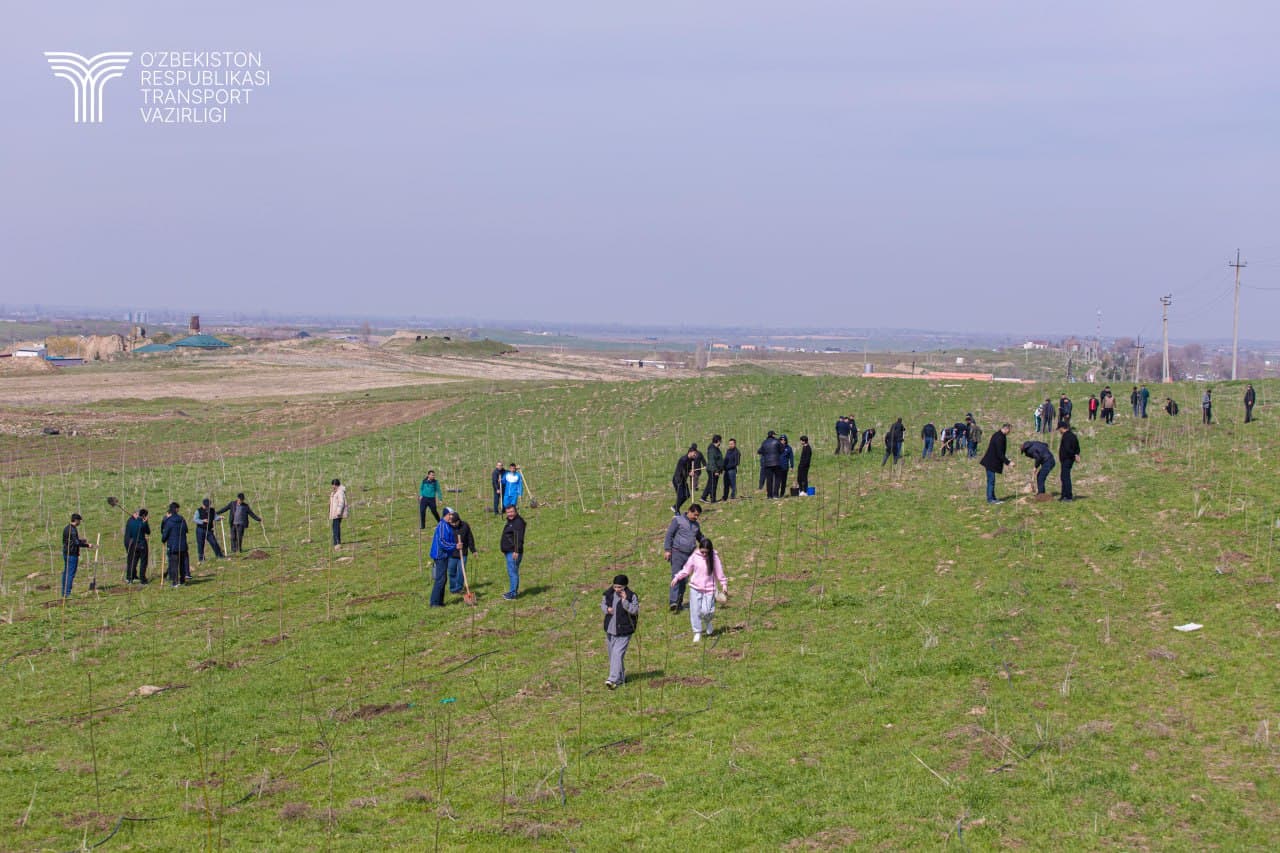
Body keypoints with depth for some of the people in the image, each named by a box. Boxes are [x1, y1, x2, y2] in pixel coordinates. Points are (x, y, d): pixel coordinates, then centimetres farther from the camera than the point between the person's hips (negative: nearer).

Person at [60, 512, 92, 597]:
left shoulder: (66, 528, 13)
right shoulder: (73, 530, -17)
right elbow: (76, 542, -22)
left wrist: (83, 541, 29)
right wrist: (87, 545, -14)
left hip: (65, 553, 10)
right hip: (72, 554, -10)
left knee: (66, 573, 14)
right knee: (71, 573, -7)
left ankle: (64, 593, 19)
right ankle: (67, 593, -8)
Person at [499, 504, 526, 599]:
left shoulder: (518, 522, -15)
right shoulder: (509, 522, 18)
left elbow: (519, 538, -23)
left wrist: (516, 551, -27)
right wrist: (503, 549, 27)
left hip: (514, 552, -11)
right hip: (509, 552, 11)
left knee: (513, 572, -11)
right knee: (512, 571, 17)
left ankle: (513, 593, -11)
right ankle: (514, 591, 26)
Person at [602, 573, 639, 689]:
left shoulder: (631, 596, -12)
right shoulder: (609, 594, 2)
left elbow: (635, 611, -18)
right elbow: (602, 603, 17)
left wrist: (625, 601, -28)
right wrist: (607, 609, -5)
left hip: (623, 631, -6)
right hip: (610, 630, 6)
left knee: (617, 654, -16)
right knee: (612, 653, 15)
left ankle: (613, 679, -20)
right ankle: (621, 678, 30)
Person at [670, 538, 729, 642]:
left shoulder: (714, 557, -3)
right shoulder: (694, 557, -2)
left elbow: (719, 572, 5)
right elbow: (686, 570, 7)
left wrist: (724, 584, 3)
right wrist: (677, 578, 0)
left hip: (709, 589, -1)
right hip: (695, 588, 1)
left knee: (706, 611, -13)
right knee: (695, 611, 0)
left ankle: (707, 622, 22)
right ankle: (697, 632, 13)